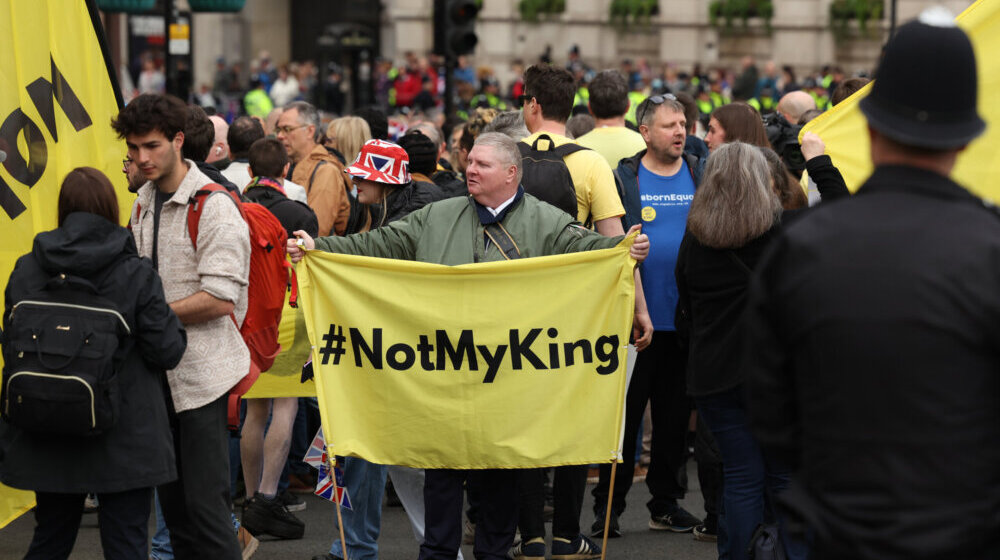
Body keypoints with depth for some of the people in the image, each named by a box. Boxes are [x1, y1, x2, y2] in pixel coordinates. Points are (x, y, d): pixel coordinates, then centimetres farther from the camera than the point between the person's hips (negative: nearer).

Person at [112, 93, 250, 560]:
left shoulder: (213, 207, -13)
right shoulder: (143, 202, 12)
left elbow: (219, 300, -20)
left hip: (202, 371, -8)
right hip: (159, 370, 8)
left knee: (205, 503, -9)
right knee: (171, 501, 13)